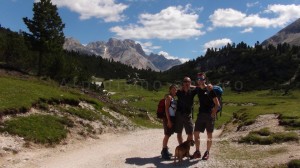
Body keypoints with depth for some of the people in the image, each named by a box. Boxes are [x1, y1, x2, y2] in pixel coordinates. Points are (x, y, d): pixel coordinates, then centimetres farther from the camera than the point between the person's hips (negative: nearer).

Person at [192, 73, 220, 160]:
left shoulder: (209, 90, -11)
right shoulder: (198, 89, 6)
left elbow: (217, 104, -12)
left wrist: (214, 113, -16)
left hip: (209, 115, -5)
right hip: (201, 114, 6)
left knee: (209, 134, 5)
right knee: (196, 133, 4)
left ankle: (207, 153, 18)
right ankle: (197, 152, 16)